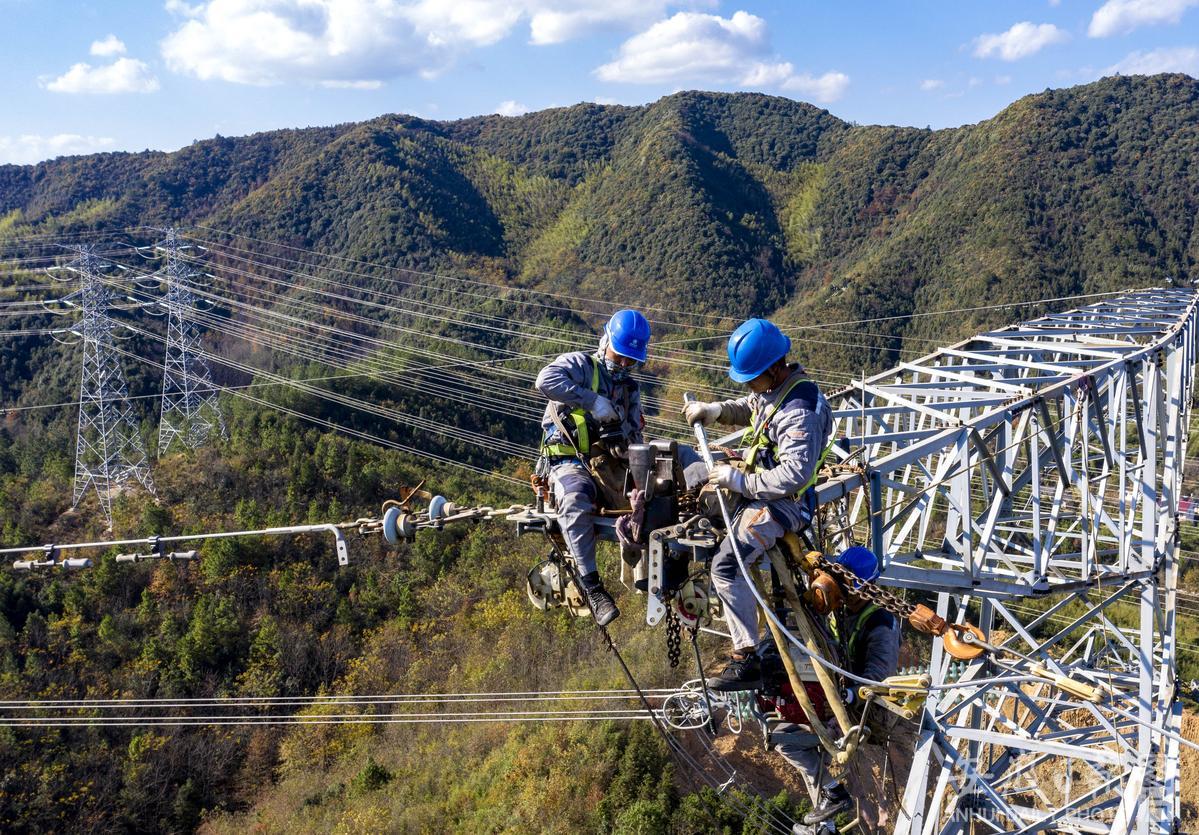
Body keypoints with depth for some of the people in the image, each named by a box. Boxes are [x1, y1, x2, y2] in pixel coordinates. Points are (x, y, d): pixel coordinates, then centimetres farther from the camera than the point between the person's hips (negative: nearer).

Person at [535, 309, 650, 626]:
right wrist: (592, 401, -20)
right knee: (576, 501, -39)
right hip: (570, 462, -5)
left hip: (612, 463, 6)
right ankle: (592, 586, -34)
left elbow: (634, 437, 23)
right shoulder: (580, 364, 3)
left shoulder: (630, 388, 23)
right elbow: (546, 380, -20)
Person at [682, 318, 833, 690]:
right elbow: (747, 408, 23)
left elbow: (794, 475, -33)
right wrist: (712, 410, 4)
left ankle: (746, 661, -17)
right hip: (757, 482, 11)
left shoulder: (799, 412, -29)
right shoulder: (772, 387, 1)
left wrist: (739, 481, -26)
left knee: (727, 565, -22)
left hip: (782, 502, -11)